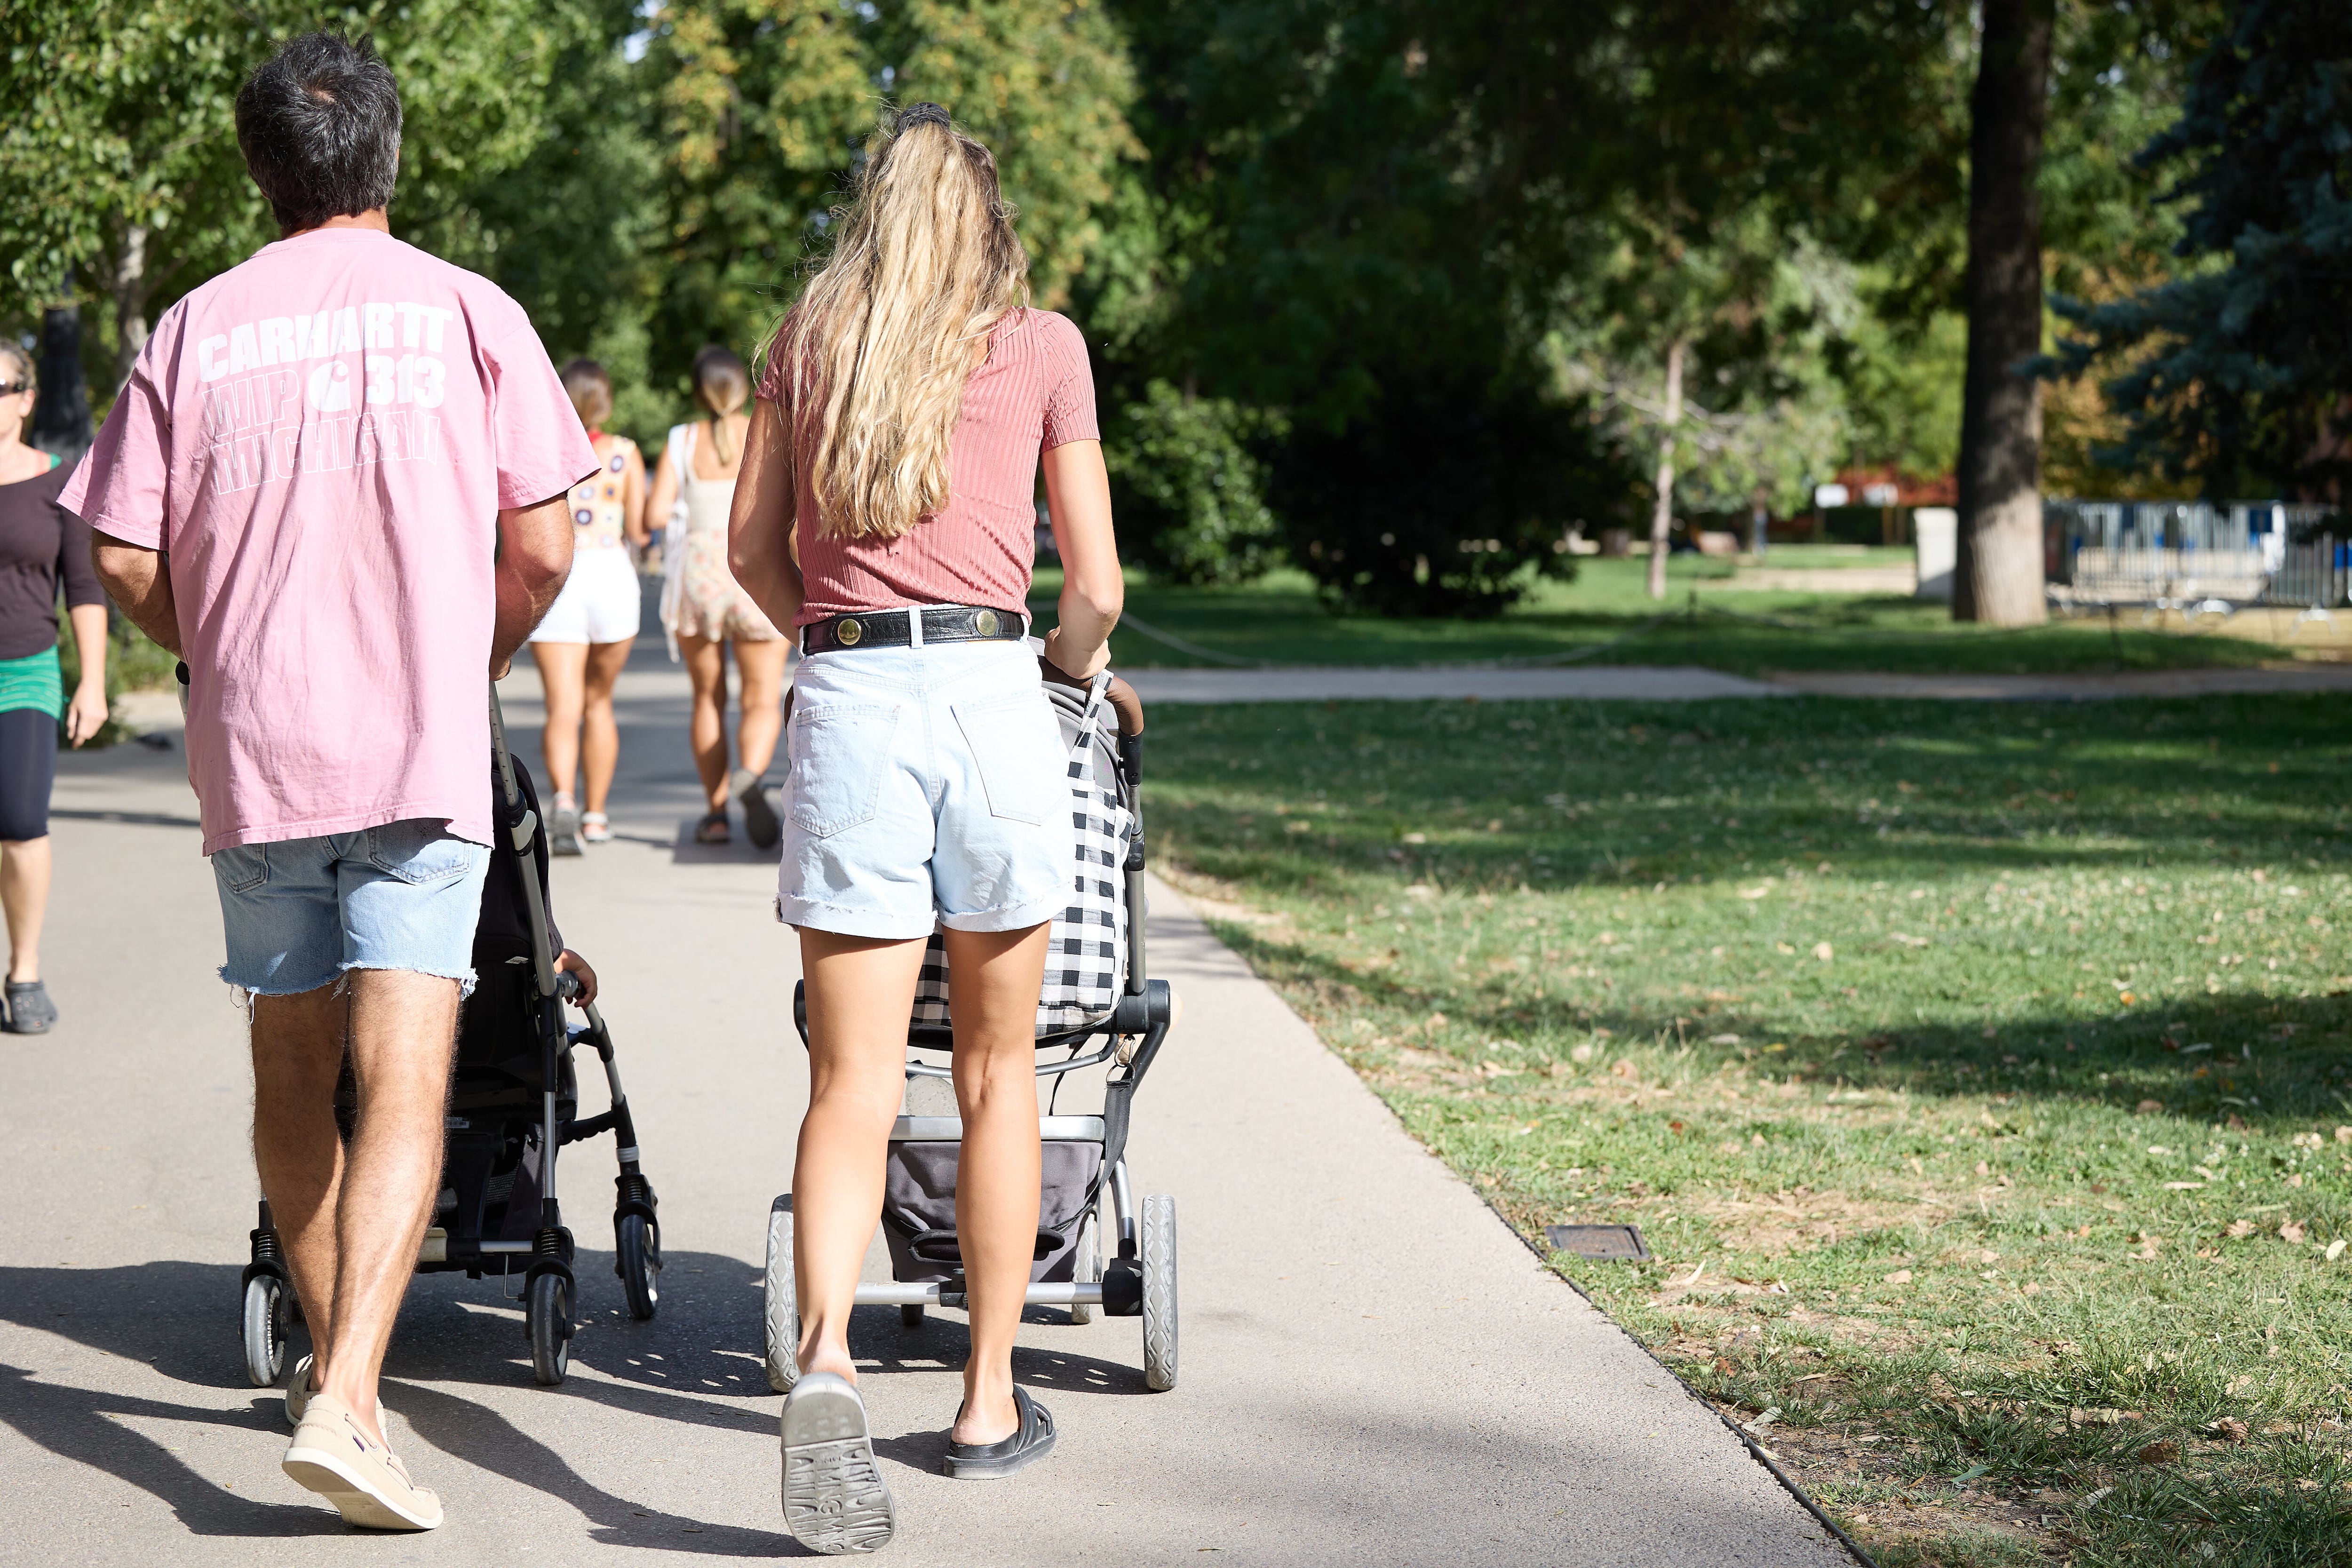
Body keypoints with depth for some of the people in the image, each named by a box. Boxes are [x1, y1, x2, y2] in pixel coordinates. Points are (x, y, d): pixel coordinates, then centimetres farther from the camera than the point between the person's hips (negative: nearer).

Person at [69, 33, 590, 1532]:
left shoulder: (196, 328, 4)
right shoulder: (469, 313, 0)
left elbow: (127, 560, 1)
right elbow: (543, 547, -2)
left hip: (252, 748, 3)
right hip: (424, 751, -2)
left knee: (292, 1075, 17)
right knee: (402, 1085, -8)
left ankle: (335, 1352, 31)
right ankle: (348, 1397, -21)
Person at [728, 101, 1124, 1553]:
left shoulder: (810, 340, 12)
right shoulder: (1042, 345, 7)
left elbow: (755, 548, 18)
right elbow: (1097, 588, 7)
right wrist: (1071, 660, 29)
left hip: (846, 701, 1)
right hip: (991, 695, -1)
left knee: (853, 1084, 0)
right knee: (998, 1068, 13)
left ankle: (825, 1360, -24)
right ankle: (991, 1399, 20)